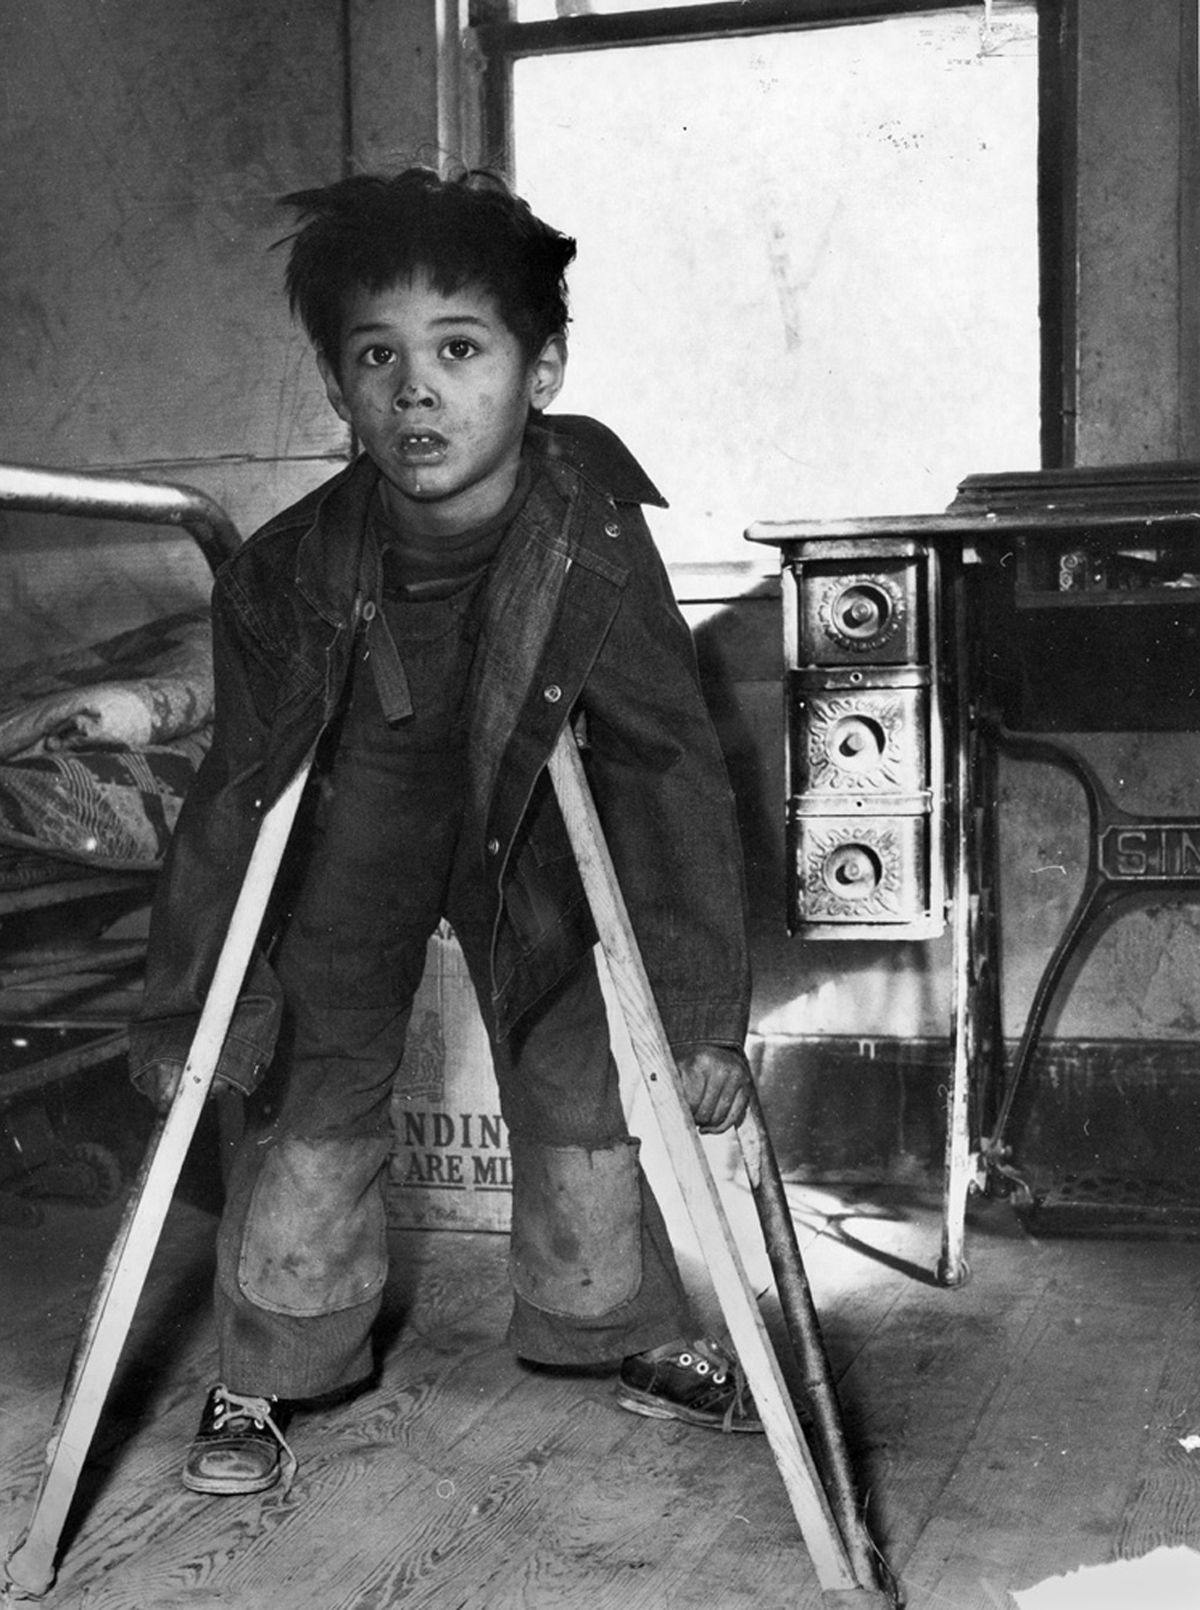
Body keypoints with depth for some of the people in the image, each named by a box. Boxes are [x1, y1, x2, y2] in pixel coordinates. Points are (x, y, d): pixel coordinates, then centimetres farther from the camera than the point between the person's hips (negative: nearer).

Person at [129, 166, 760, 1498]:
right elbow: (240, 789, -18)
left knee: (584, 1074, 6)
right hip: (352, 827, 0)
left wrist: (703, 1013, -27)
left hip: (531, 817, 1)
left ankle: (623, 1334, 29)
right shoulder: (290, 571, -29)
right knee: (314, 1092, 1)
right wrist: (181, 1007, -13)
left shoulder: (593, 541, -32)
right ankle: (271, 1376, 22)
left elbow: (669, 771, -27)